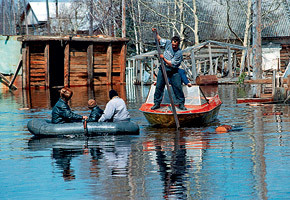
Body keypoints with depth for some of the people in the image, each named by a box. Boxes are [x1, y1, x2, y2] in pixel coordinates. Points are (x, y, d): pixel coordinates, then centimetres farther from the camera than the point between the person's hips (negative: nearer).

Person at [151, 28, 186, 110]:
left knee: (177, 87, -6)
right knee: (159, 86, 2)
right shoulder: (168, 43, -6)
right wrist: (156, 33, 2)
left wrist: (163, 58, -16)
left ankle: (181, 103, 5)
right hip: (163, 69, 4)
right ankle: (157, 103, 12)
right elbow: (159, 40, 14)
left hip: (173, 71, -4)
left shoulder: (179, 53, -20)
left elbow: (171, 64, -21)